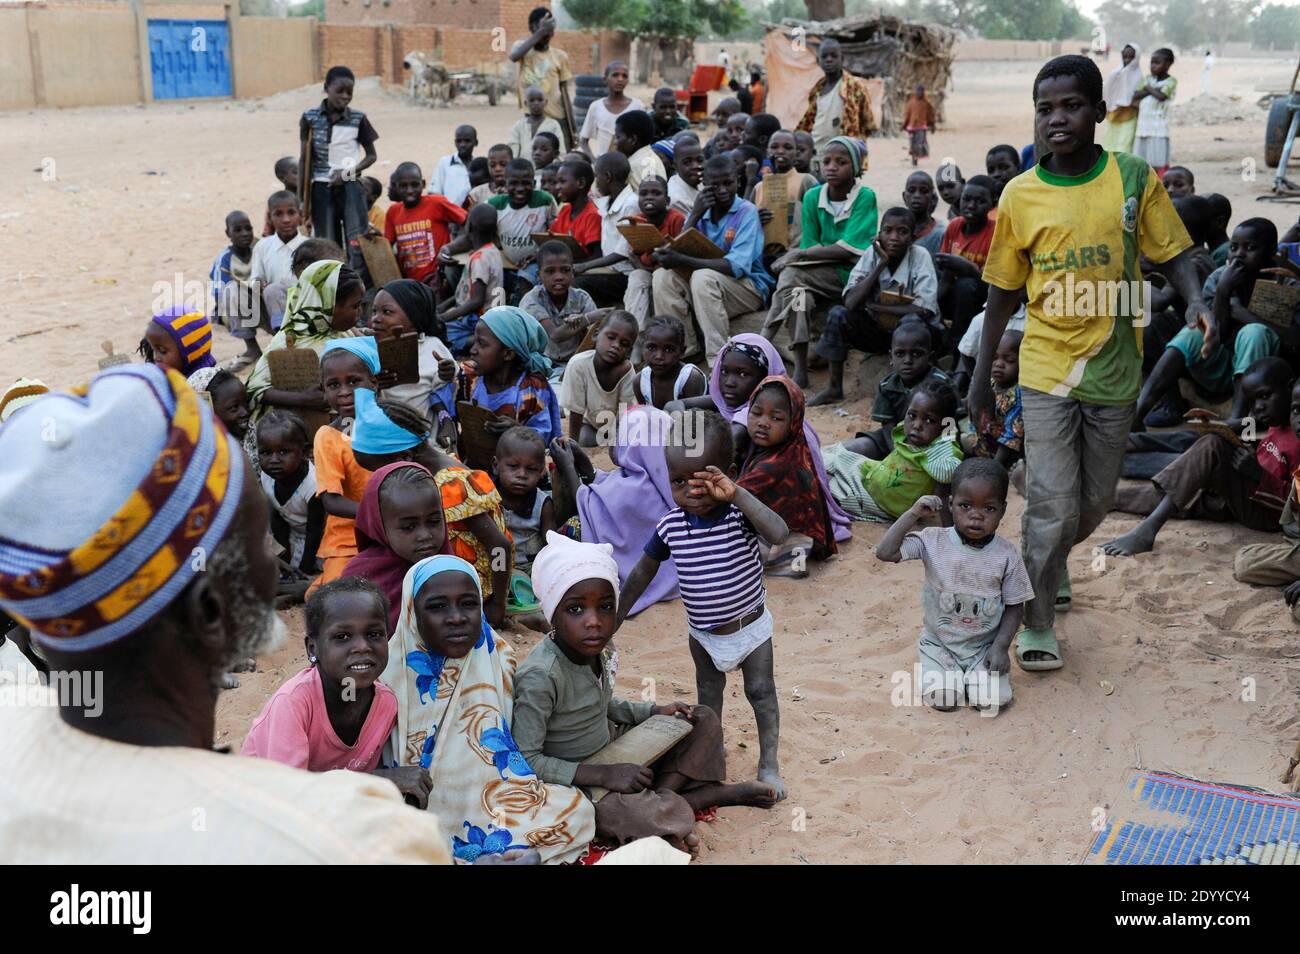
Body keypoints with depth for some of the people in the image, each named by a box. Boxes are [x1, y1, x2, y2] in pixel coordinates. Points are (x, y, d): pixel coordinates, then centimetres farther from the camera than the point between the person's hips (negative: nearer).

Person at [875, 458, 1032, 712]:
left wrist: (1001, 646, -13)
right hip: (939, 643, 0)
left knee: (994, 699, -18)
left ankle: (971, 673, 15)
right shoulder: (934, 541, -12)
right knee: (943, 699, -17)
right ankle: (944, 672, 17)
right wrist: (913, 514, -24)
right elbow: (884, 553, -22)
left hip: (985, 646, 0)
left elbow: (1015, 606, -2)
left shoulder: (1007, 554, -10)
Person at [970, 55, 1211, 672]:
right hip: (1046, 370, -1)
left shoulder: (1134, 178, -4)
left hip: (1114, 367, 2)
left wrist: (1195, 300, -20)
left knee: (1093, 505, 15)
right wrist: (980, 378, 6)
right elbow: (1003, 292, 4)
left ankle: (1048, 561, 46)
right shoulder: (1019, 195, -3)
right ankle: (1037, 625, 14)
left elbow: (1172, 252, 2)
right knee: (1053, 507, -5)